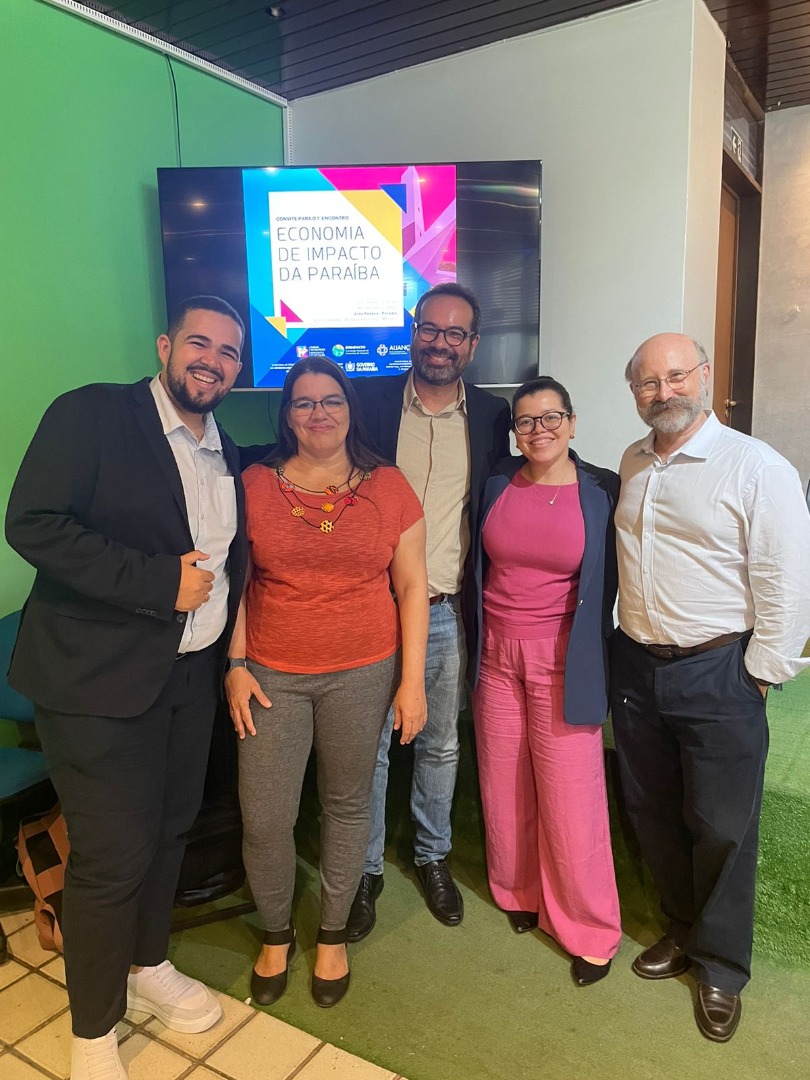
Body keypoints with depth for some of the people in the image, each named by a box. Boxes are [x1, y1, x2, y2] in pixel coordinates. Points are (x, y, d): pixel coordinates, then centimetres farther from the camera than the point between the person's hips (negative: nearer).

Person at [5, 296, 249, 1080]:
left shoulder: (226, 456, 11)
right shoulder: (92, 414, -10)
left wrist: (230, 655, 5)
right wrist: (159, 582, -21)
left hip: (191, 677, 7)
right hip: (98, 683, -6)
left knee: (169, 830, 19)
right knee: (112, 855, 2)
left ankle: (148, 967, 45)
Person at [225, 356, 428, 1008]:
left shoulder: (386, 486, -1)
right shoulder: (254, 486, 2)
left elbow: (412, 586, -1)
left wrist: (413, 680, -4)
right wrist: (235, 666, -1)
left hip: (362, 674, 0)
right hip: (273, 677, 1)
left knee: (347, 804, 12)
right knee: (263, 819, 3)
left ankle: (333, 935, 37)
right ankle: (276, 934, 33)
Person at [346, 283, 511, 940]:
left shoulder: (491, 414, 4)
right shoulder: (368, 399, -3)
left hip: (448, 613, 2)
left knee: (440, 744, 17)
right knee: (368, 746, 9)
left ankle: (433, 855, 39)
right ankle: (366, 870, 31)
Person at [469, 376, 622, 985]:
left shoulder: (602, 492, -6)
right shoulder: (498, 484, 3)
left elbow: (610, 583, -2)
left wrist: (593, 659, -2)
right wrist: (477, 644, 10)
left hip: (561, 661, -3)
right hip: (497, 654, 4)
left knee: (570, 796, 2)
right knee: (504, 784, 14)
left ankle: (591, 929, 23)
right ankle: (517, 893, 38)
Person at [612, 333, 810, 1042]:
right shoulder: (631, 463, 7)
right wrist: (622, 651, 14)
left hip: (717, 672, -5)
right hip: (636, 666, 6)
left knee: (721, 829, 7)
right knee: (653, 815, 17)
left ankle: (721, 969, 30)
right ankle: (684, 931, 41)